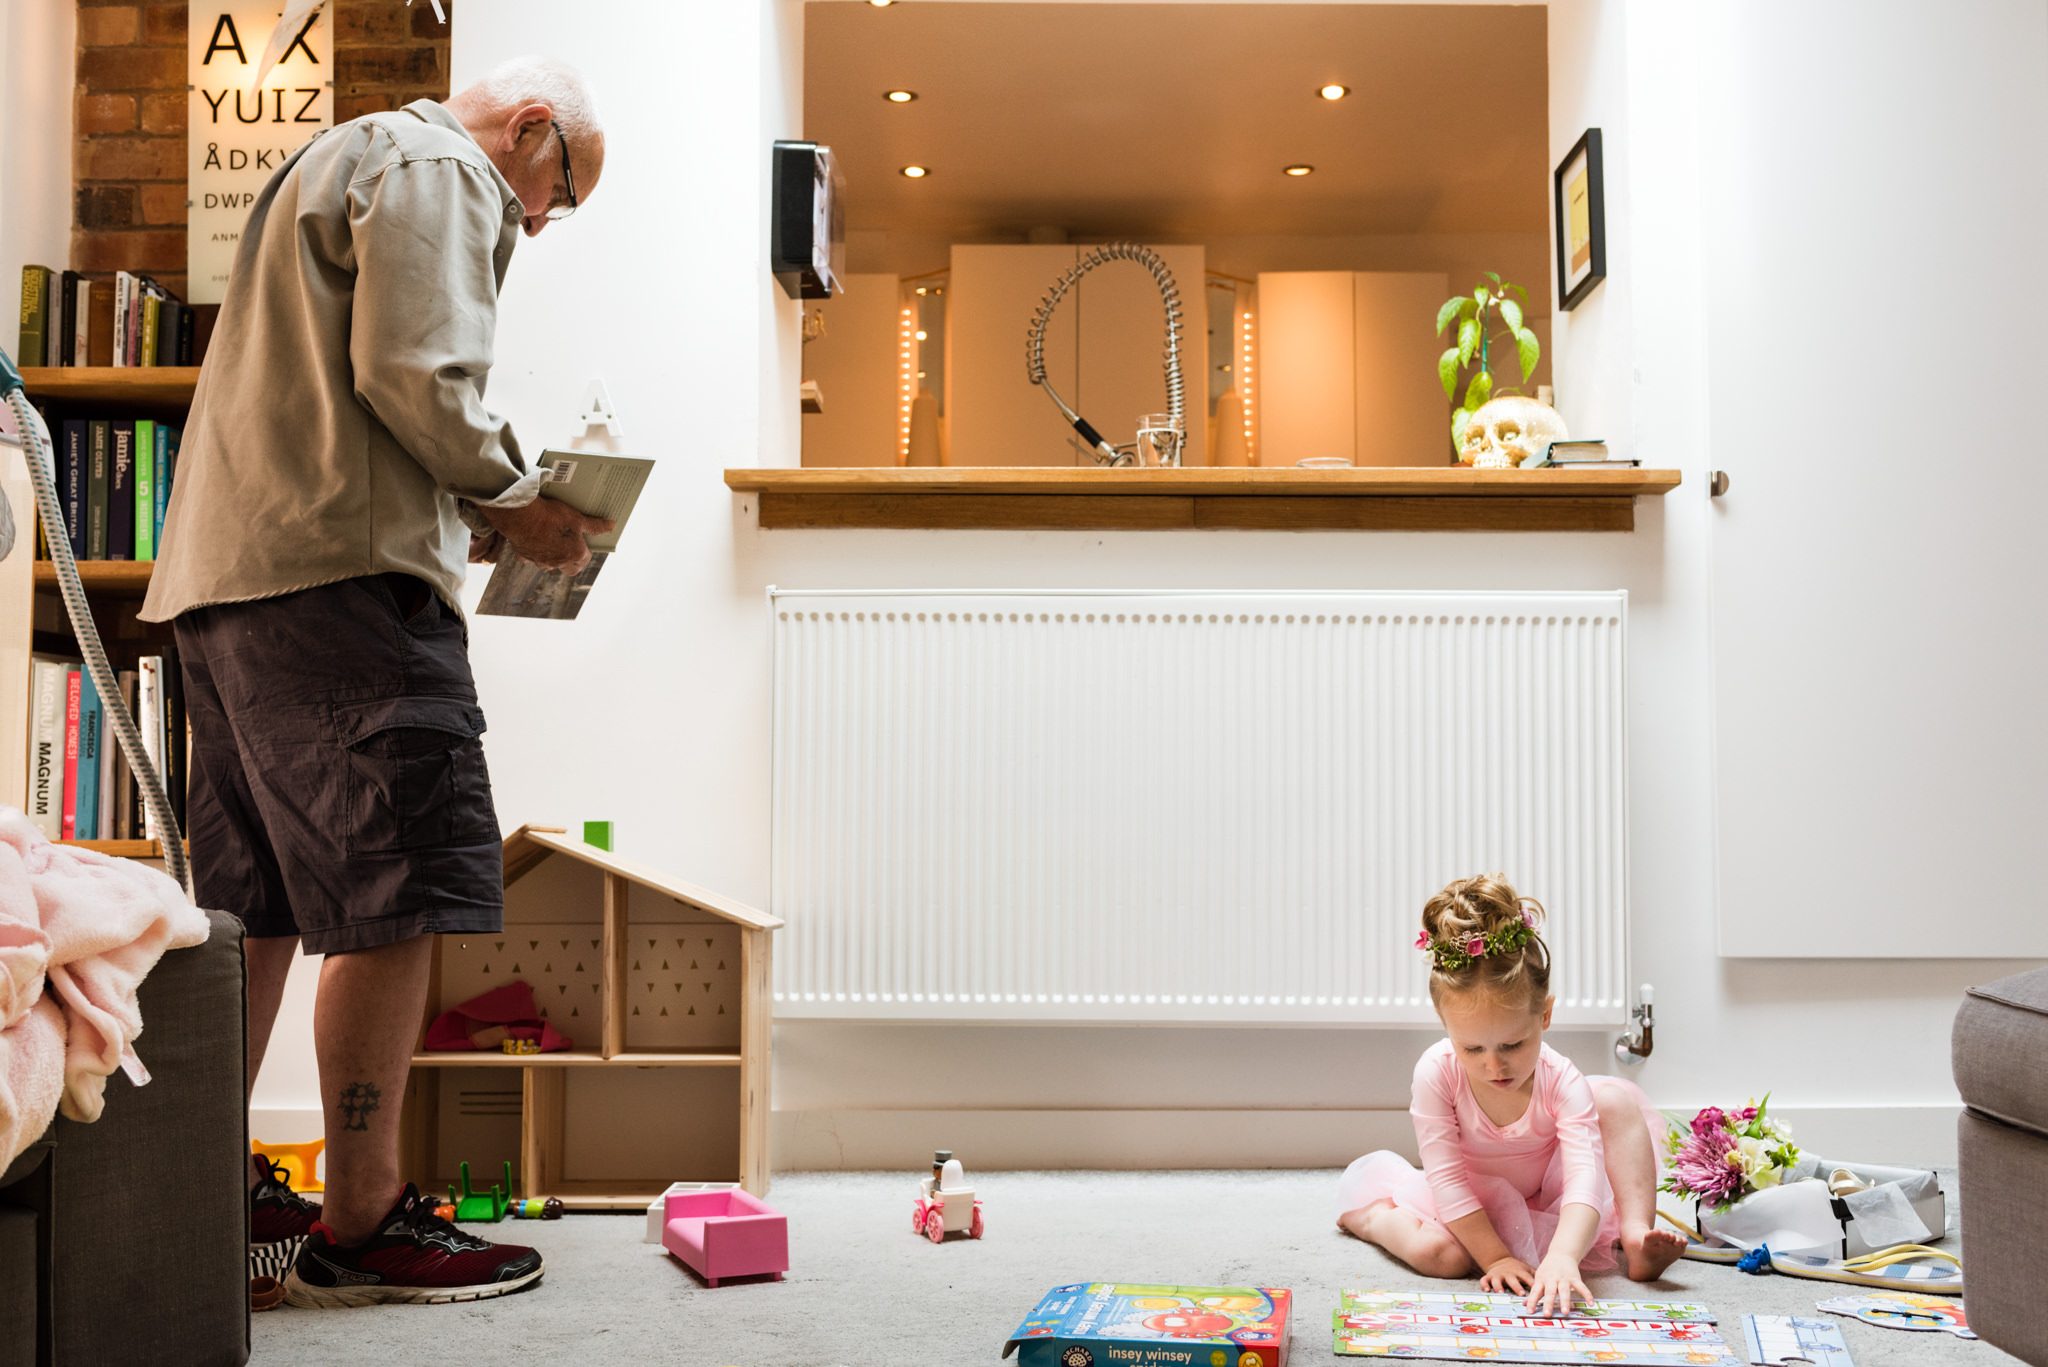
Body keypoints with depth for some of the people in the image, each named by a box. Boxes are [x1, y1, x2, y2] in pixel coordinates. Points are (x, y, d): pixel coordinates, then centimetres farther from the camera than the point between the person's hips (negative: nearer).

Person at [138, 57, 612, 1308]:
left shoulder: (339, 163, 32)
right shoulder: (439, 169, 0)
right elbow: (412, 379, -15)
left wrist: (476, 522, 20)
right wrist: (517, 502, -1)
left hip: (228, 574, 11)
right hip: (343, 579, -11)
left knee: (256, 904, 12)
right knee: (399, 894, -10)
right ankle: (361, 1225, -7)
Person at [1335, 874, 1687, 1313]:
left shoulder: (1561, 1081, -28)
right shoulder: (1436, 1072, -28)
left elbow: (1584, 1179, -39)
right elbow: (1447, 1178, -25)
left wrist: (1562, 1257, -57)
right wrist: (1495, 1258, -31)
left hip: (1548, 1196, 1)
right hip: (1471, 1207, -1)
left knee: (1615, 1096, -17)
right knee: (1438, 1253, -35)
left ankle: (1636, 1234, -16)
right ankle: (1369, 1215, 0)